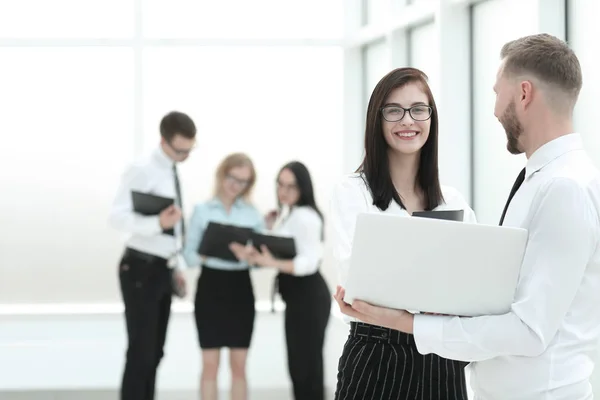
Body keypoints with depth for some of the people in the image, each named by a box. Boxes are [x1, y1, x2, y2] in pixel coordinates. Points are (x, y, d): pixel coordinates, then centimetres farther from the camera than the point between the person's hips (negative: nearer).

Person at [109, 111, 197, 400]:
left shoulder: (172, 172, 11)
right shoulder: (143, 170, -16)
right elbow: (117, 217, -27)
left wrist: (175, 267, 16)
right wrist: (158, 223, -39)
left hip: (162, 269, 9)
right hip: (141, 269, -9)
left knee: (154, 352, 12)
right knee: (141, 352, -9)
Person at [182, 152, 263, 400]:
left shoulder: (253, 214, 9)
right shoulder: (202, 210, 3)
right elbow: (189, 255, -2)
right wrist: (206, 254, -21)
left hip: (241, 288, 2)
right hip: (211, 288, -2)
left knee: (239, 365, 5)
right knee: (210, 364, -1)